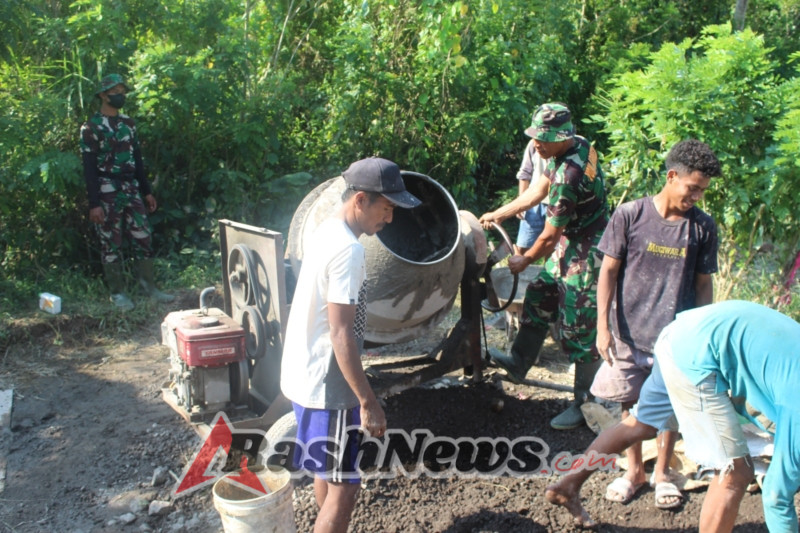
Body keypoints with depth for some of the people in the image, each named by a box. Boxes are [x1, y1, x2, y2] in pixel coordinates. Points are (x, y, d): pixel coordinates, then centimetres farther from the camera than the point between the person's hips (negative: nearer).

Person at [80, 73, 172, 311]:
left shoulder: (128, 123, 11)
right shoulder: (91, 127, -6)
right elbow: (89, 168, -10)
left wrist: (147, 191, 12)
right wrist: (94, 203, -15)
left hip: (132, 189, 5)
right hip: (107, 192, -5)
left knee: (143, 237, 6)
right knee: (111, 243, 2)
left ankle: (149, 285, 17)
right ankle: (117, 292, 12)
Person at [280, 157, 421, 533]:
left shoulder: (327, 232, 7)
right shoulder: (347, 250, -23)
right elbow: (341, 335, -25)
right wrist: (368, 402, -20)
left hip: (305, 374, 10)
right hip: (325, 385, -10)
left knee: (328, 473, 24)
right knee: (343, 487, 1)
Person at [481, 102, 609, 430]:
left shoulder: (568, 176, -31)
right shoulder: (577, 144, -2)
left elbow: (549, 236, -20)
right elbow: (539, 189, 11)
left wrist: (524, 261, -2)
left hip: (586, 255, -10)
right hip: (570, 245, 10)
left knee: (578, 329, 0)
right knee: (539, 297, 18)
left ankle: (585, 405, 16)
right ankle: (519, 362, 35)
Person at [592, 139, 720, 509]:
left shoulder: (702, 227, -1)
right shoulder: (630, 215, -7)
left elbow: (703, 284, 6)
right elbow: (608, 271, -4)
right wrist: (603, 326, -8)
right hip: (629, 333, -1)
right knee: (631, 404, 11)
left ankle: (662, 472, 33)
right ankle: (634, 471, 32)